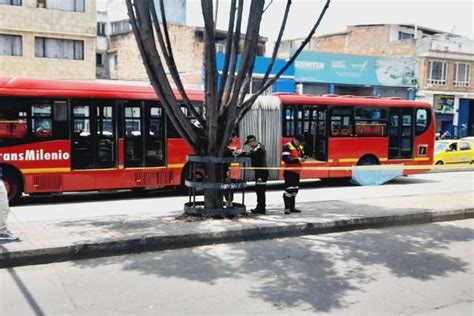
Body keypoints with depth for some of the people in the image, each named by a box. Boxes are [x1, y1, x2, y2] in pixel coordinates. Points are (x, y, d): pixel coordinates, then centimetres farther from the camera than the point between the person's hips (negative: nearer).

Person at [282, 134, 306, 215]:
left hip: (297, 171, 9)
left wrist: (302, 158, -5)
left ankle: (292, 207, 23)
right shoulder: (287, 147, -14)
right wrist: (297, 160, -24)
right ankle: (287, 208, -4)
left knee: (295, 189, 13)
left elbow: (302, 156, 21)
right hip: (289, 171, -9)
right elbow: (285, 158, -23)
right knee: (289, 189, -11)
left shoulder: (300, 147, 14)